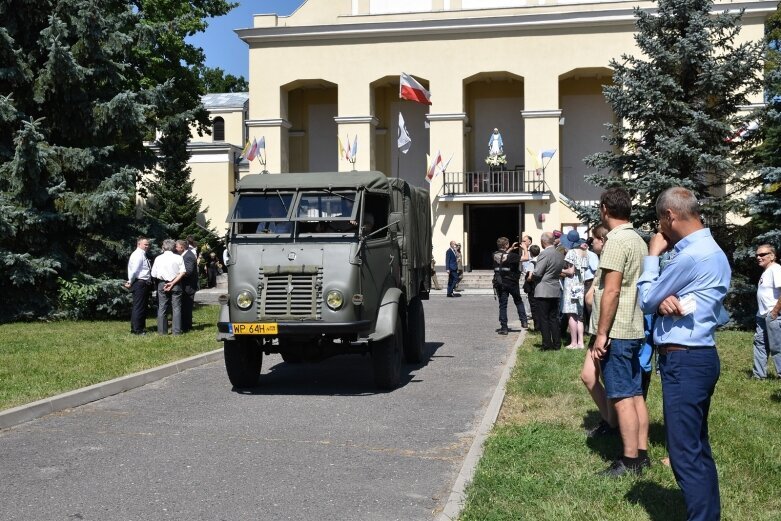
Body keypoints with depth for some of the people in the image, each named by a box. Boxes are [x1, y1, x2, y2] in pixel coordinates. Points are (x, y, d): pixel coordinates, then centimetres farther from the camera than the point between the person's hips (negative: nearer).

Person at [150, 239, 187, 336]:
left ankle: (162, 330, 10)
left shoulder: (158, 258, -1)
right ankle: (177, 330, 2)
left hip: (162, 284, 1)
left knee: (162, 308, 8)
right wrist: (173, 283, -11)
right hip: (176, 284, 0)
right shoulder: (178, 258, -3)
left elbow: (154, 274, -1)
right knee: (176, 307, 4)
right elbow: (183, 272, -11)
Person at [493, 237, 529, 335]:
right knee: (518, 302, 19)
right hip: (511, 282, -3)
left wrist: (511, 249, 24)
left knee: (502, 305, 5)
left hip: (499, 284, 3)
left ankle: (504, 328, 3)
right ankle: (524, 321, 15)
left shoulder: (495, 255, -2)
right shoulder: (511, 256, -15)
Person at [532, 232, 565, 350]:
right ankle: (556, 343, 13)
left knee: (544, 319, 0)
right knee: (554, 318, 12)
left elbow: (537, 273, -17)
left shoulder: (544, 254, -16)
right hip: (556, 291, 7)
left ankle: (547, 344, 1)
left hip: (543, 292, -7)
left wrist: (532, 275, 2)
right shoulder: (560, 255, 8)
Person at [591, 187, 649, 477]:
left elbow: (611, 291, -20)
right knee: (635, 394, 12)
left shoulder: (617, 241, -15)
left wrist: (601, 334, -17)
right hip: (634, 330, 9)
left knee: (622, 397, -5)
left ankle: (630, 461, 0)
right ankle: (642, 454, 18)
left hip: (617, 331, -9)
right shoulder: (638, 240, 13)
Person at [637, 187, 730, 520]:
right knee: (697, 449, 16)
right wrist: (664, 301, -10)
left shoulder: (691, 256, -20)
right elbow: (659, 298, 14)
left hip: (684, 362, -11)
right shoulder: (709, 250, 13)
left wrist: (652, 255, 2)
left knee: (685, 454, -6)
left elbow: (646, 300, -8)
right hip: (697, 357, 11)